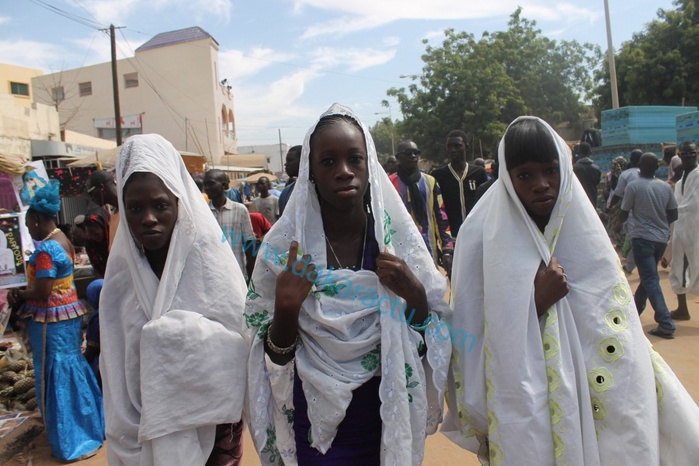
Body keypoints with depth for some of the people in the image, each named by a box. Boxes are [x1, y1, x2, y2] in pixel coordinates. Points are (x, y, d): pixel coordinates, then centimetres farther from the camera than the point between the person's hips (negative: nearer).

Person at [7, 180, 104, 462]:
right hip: (69, 314, 9)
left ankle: (70, 441, 17)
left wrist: (18, 295, -4)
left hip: (52, 320, -9)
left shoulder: (46, 250, -22)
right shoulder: (63, 241, 8)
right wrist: (24, 294, 5)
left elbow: (41, 293, -22)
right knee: (72, 369, 19)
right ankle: (89, 425, 34)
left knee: (56, 377, 4)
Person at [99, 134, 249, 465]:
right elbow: (117, 359, -2)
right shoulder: (122, 268, -5)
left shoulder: (207, 254, -15)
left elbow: (235, 335, -17)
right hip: (149, 422, 3)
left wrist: (168, 335, -23)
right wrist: (128, 436, -4)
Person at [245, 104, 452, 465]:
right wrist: (286, 309, -26)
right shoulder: (285, 246, -14)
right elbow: (277, 357, -8)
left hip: (390, 414, 2)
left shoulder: (399, 236, -11)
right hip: (317, 419, -1)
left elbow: (429, 344, -4)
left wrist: (415, 296, -23)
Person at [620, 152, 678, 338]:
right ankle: (635, 308, 36)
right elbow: (673, 215, 6)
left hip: (642, 237, -5)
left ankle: (666, 324, -11)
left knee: (650, 280, -5)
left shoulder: (633, 187, -10)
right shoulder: (666, 187, 3)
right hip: (661, 237, 6)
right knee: (648, 276, 20)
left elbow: (624, 214, -4)